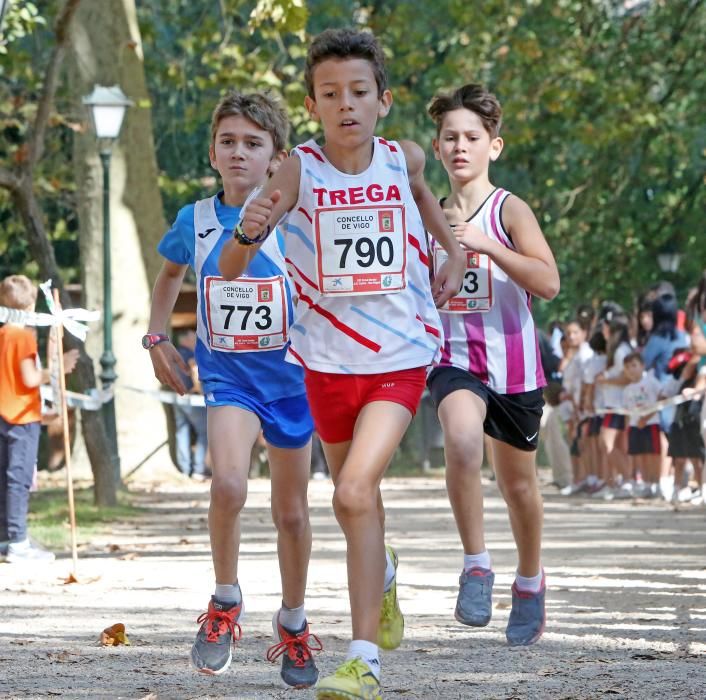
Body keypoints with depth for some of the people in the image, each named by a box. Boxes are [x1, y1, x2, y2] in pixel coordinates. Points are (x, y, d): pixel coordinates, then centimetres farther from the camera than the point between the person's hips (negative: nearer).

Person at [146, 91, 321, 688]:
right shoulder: (195, 221, -3)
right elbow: (171, 273, 19)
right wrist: (158, 338, 10)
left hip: (291, 375, 0)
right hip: (227, 375, 0)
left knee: (292, 512, 11)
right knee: (228, 486, -25)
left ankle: (293, 624, 32)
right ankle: (225, 603, -3)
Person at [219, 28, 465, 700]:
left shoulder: (403, 158, -6)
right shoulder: (300, 170, -12)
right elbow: (229, 269, -19)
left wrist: (451, 248, 10)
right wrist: (249, 232, -40)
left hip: (398, 357, -2)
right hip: (327, 359, 2)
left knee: (355, 493, -20)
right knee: (355, 496, 20)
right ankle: (382, 574, 54)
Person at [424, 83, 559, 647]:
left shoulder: (509, 210, -7)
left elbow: (548, 283, -20)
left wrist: (485, 245, -27)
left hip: (512, 363, -1)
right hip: (455, 361, 1)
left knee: (518, 484, 13)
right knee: (462, 437, -31)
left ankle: (530, 580, 39)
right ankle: (477, 565, -19)